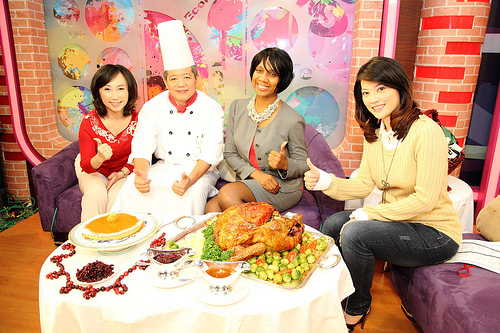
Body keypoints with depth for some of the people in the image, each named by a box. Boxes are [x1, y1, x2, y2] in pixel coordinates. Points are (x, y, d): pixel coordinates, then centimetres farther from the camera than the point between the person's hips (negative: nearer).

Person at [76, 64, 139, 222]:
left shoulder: (137, 120, -16)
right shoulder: (89, 122, -18)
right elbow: (86, 166, -15)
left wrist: (122, 173, -16)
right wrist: (99, 158, -37)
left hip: (125, 172, 0)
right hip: (93, 171, 0)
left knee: (117, 195, -29)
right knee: (96, 193, -30)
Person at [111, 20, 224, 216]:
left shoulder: (212, 109, -6)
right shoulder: (152, 107, 2)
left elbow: (210, 153, -14)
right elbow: (142, 148, -3)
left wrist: (190, 180, -31)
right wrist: (140, 175, -25)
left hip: (199, 170, -2)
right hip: (163, 168, 2)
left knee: (193, 192, -34)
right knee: (133, 187, -25)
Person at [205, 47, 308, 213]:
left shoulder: (293, 120, -12)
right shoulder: (237, 108, 2)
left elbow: (303, 165, -2)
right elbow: (230, 153, 5)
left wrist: (285, 165, -25)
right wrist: (256, 173, -11)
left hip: (283, 188, -4)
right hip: (247, 180, 4)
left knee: (227, 194, -28)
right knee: (211, 208, -23)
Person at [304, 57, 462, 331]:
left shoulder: (426, 131, -22)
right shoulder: (374, 134, 3)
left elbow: (425, 199, -22)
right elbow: (364, 185, 1)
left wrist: (369, 214, -20)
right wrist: (325, 181, -16)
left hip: (434, 232, -7)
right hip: (398, 221, 7)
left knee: (354, 232, -25)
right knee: (334, 223, -8)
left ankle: (357, 309, 4)